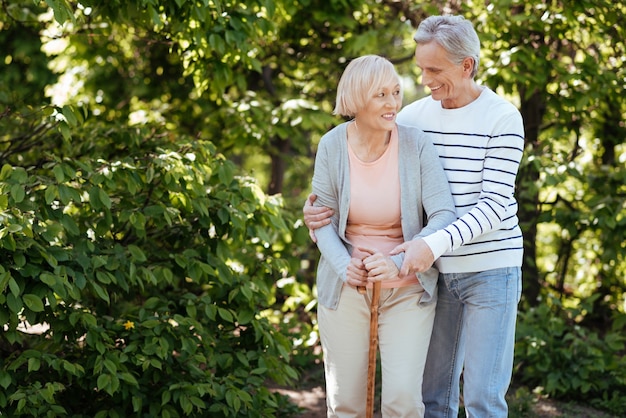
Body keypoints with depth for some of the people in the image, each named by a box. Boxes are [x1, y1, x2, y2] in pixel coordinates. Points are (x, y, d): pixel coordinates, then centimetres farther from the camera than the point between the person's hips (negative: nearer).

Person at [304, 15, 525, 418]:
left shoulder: (503, 118, -10)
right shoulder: (414, 117, 4)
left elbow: (495, 206, -16)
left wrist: (434, 245, -28)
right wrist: (319, 212, -7)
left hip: (492, 270, -5)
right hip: (439, 271, 5)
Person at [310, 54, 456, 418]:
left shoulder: (416, 145, -13)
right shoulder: (333, 145, -8)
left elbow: (444, 216, -16)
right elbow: (322, 218, -2)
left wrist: (400, 263, -30)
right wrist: (343, 266, -21)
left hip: (407, 288, -1)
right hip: (346, 288, 2)